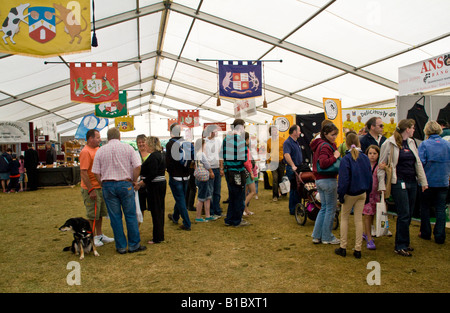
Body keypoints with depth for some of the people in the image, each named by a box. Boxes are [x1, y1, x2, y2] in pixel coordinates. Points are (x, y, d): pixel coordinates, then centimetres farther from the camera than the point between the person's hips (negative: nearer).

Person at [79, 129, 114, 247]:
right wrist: (91, 190, -21)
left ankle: (99, 235, 29)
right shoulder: (85, 152, -16)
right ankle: (93, 237, 15)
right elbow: (83, 173, -20)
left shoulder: (97, 149, 11)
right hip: (91, 189, -8)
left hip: (101, 187, 8)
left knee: (100, 213, 16)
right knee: (92, 215, 3)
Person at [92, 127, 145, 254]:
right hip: (125, 184, -2)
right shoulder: (128, 147, 0)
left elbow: (96, 172, 2)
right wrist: (133, 181, 5)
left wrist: (104, 185, 12)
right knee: (131, 215, 6)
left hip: (107, 185, 2)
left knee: (115, 217, 8)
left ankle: (121, 246, 15)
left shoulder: (100, 150, 5)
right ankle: (134, 245, 11)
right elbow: (137, 166, -6)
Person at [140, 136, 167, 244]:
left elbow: (152, 174, -25)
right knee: (160, 210, 14)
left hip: (154, 185, -10)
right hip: (162, 183, 10)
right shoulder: (161, 154, 13)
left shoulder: (153, 156, -17)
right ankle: (160, 235, 23)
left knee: (155, 211, -2)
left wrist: (144, 182, -14)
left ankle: (157, 237, 5)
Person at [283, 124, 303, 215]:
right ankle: (293, 210, 3)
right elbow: (286, 155, -28)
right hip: (292, 169, -9)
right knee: (294, 189, -5)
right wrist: (293, 166, -36)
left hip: (298, 168, 9)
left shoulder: (296, 142, 18)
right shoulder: (287, 142, -14)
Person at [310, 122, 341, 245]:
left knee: (324, 207, 17)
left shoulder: (320, 144, 14)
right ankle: (327, 237, 14)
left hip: (319, 180, 10)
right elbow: (323, 163, -29)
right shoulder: (325, 146, -17)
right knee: (331, 209, 3)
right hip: (328, 180, -10)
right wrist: (335, 156, -17)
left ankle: (316, 236, 21)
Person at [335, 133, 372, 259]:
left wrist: (341, 195, -9)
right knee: (358, 219, 9)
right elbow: (369, 175, 7)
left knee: (344, 218, 10)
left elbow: (344, 179, -17)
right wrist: (367, 190, 16)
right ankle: (358, 249, 14)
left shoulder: (346, 159, -16)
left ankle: (343, 247, 13)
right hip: (362, 193, 4)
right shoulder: (365, 158, 0)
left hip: (350, 193, -4)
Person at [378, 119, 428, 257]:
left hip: (412, 182, 7)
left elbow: (418, 163, 17)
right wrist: (382, 185, -10)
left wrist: (423, 181, 14)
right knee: (404, 215, -7)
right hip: (398, 182, -7)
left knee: (408, 214, 10)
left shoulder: (411, 142, 13)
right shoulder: (389, 143, -7)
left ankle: (403, 243, 23)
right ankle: (400, 246, 5)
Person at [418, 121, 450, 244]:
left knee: (425, 208, 13)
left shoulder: (424, 144, -11)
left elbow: (420, 162, -15)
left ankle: (426, 233, 21)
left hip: (427, 181, -2)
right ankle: (439, 236, 9)